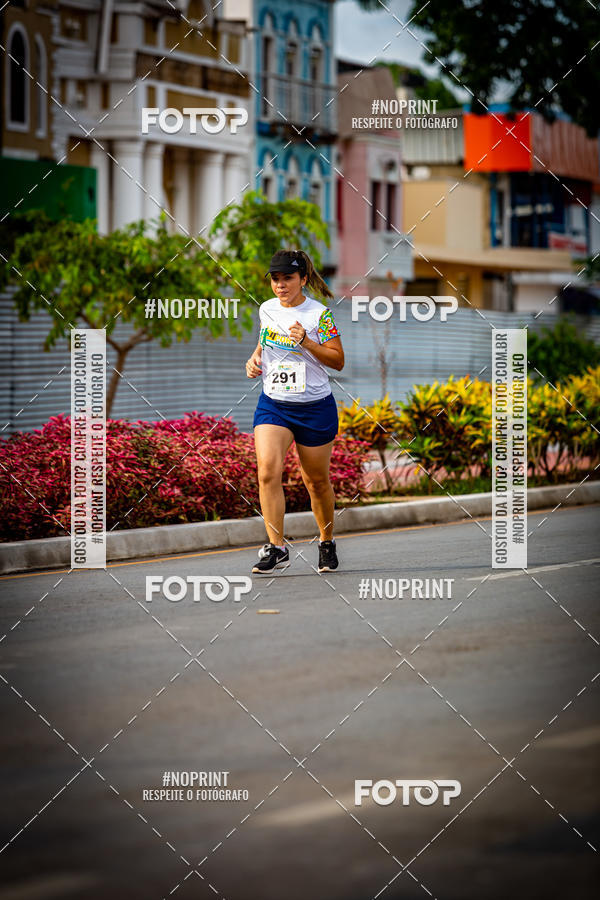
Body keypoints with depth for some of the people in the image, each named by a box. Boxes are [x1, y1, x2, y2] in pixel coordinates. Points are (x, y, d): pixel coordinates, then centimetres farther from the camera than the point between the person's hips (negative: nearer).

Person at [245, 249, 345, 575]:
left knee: (316, 480, 9)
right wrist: (255, 359, 4)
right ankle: (276, 548, -17)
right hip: (272, 404, 3)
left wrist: (306, 342, -21)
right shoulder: (266, 309, 5)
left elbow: (338, 361, -9)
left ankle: (327, 542, 32)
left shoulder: (319, 314, -9)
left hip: (315, 407, -3)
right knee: (268, 471, -18)